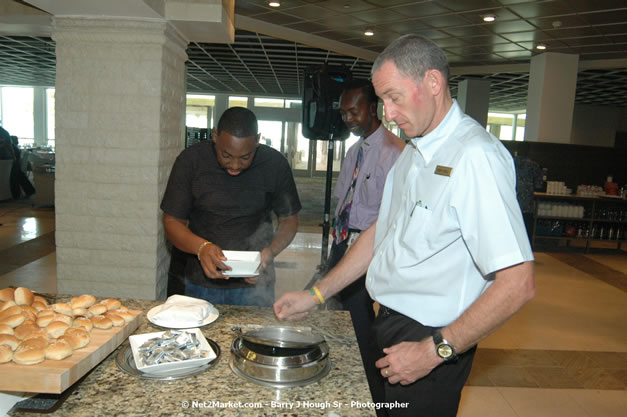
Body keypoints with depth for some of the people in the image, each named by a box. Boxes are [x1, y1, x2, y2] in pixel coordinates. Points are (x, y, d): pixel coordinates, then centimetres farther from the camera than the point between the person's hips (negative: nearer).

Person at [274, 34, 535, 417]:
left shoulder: (476, 156, -22)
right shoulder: (414, 151, 7)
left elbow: (517, 284, -25)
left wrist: (434, 351, -21)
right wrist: (316, 295, 7)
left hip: (431, 342, -8)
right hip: (389, 327, 8)